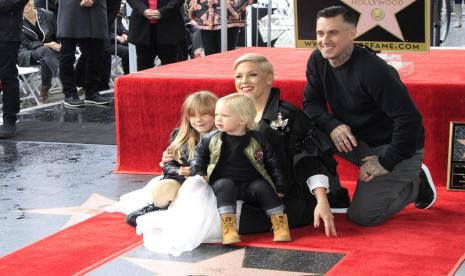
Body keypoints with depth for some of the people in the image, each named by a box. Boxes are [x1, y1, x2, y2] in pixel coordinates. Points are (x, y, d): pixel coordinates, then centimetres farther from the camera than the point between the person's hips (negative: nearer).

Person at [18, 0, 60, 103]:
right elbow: (27, 43, -10)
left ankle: (45, 90, -21)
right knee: (45, 51, -35)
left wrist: (59, 45, -17)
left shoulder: (48, 15, -2)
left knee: (45, 61, -36)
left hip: (49, 53, 2)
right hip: (27, 55, -2)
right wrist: (47, 45, -25)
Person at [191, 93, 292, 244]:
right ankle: (228, 228, -41)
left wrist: (280, 187, 1)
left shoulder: (257, 140, -2)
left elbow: (273, 164, 4)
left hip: (251, 183, 0)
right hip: (224, 183, 0)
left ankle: (280, 224, -22)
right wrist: (199, 174, -2)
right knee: (226, 185, -31)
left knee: (262, 187, -27)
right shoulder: (211, 139, 2)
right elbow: (199, 157, 15)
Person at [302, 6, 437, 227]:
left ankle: (416, 183, 10)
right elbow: (311, 104, -1)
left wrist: (386, 163, -23)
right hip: (357, 140, 7)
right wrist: (332, 125, -23)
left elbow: (410, 119, -28)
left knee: (363, 216, -15)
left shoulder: (373, 69, -27)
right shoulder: (317, 61, -5)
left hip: (397, 146, -6)